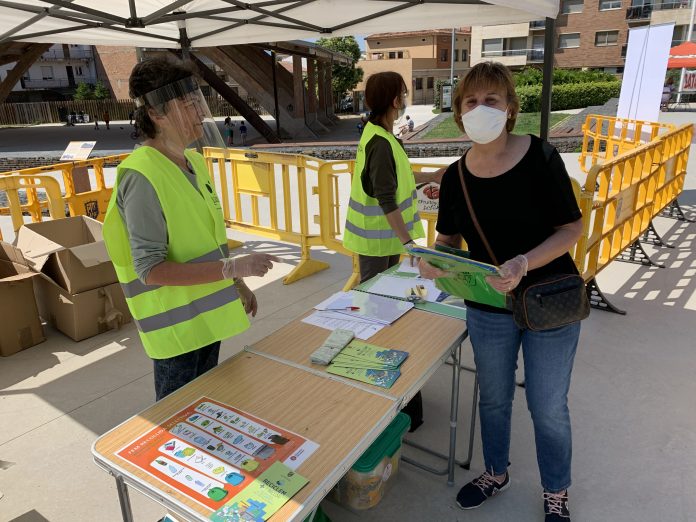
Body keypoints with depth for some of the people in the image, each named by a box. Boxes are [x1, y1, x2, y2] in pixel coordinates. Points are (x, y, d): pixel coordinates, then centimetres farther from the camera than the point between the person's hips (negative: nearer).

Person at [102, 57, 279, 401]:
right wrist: (233, 268, -29)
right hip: (175, 323, -8)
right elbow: (151, 269, -24)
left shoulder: (193, 160, 4)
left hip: (207, 312, 8)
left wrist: (236, 284, 13)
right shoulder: (142, 176, -22)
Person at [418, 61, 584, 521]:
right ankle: (496, 474, 49)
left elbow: (572, 228, -14)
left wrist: (524, 263, -30)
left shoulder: (540, 157, -16)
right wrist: (433, 260, -19)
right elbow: (450, 239, 3)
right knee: (494, 398, 21)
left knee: (548, 408, 13)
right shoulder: (456, 176, -6)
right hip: (489, 310, 3)